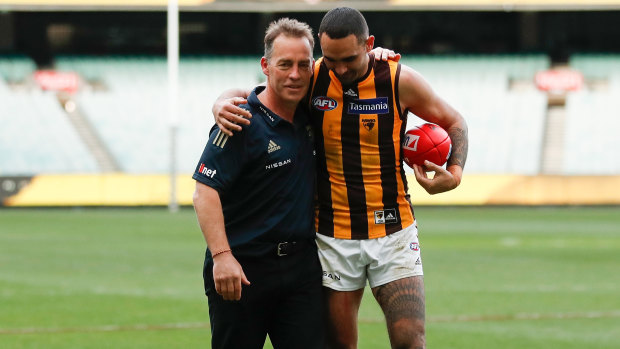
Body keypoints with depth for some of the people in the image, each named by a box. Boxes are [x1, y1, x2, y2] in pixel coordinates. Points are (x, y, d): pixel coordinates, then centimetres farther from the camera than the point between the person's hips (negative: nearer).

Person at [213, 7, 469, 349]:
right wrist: (223, 104, -17)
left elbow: (454, 123, 10)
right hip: (333, 237, 1)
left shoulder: (400, 81, -6)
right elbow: (242, 95, 6)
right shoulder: (312, 80, -4)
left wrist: (454, 174, -7)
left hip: (392, 230, -1)